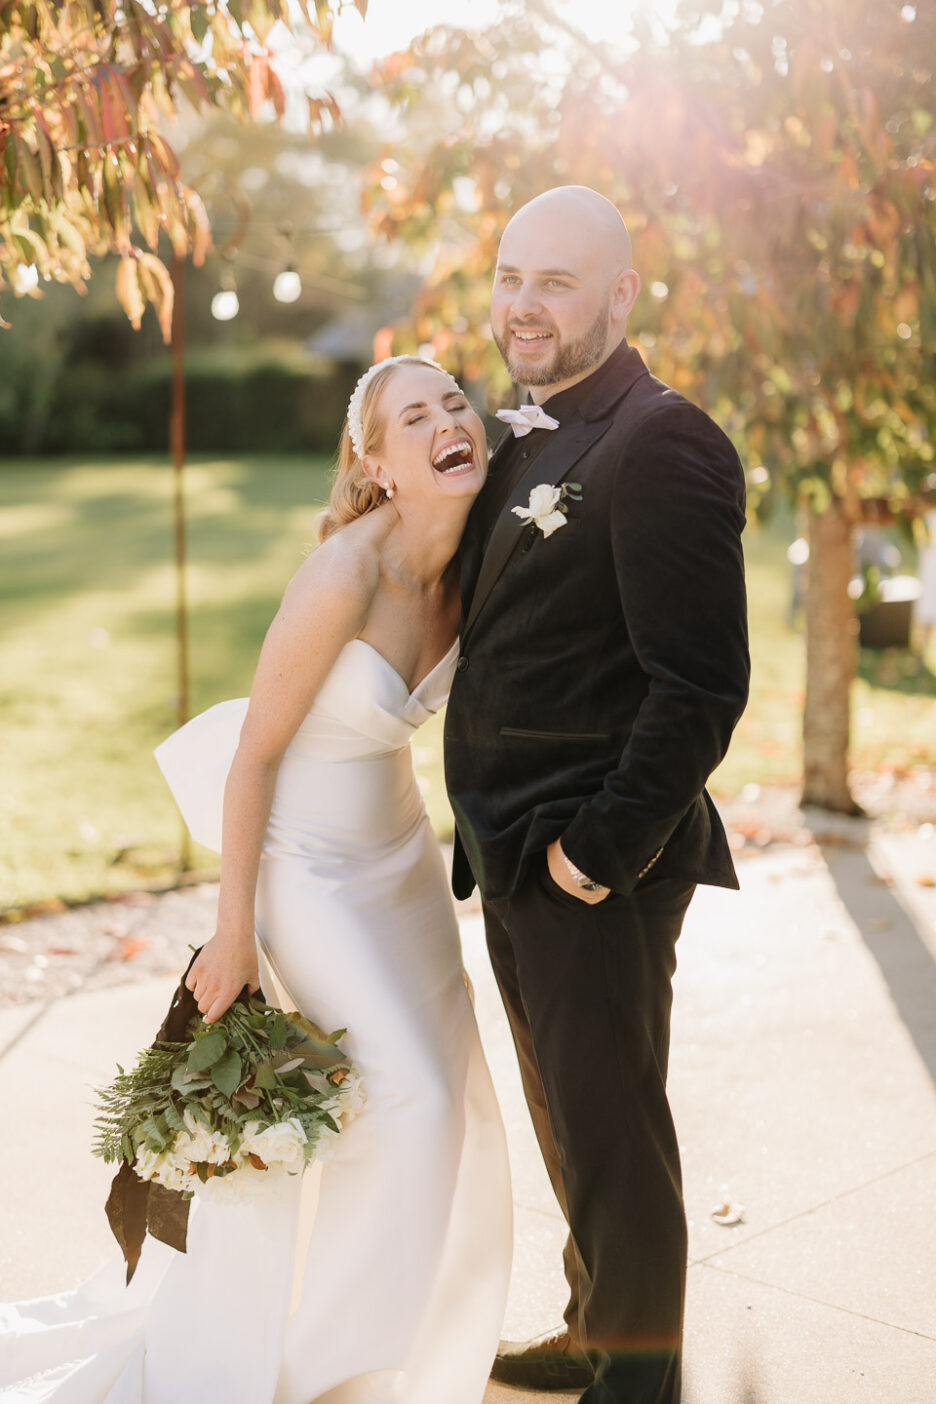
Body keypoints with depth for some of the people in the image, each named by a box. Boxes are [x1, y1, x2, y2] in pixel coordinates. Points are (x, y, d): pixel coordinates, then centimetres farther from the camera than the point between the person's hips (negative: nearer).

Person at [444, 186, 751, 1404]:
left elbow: (701, 688, -23)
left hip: (598, 864, -9)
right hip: (515, 851, 10)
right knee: (564, 1110, 23)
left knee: (608, 1122, 4)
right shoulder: (527, 439, 12)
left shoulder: (662, 444, -18)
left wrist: (604, 850, -22)